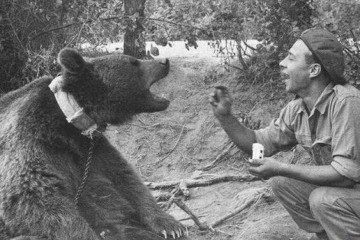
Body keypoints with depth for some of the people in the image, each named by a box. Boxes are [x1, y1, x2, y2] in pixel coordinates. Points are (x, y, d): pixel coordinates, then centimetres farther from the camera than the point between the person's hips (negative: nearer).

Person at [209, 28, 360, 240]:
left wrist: (281, 168, -27)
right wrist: (225, 116, -9)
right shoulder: (296, 110, -3)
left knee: (323, 198, -30)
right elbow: (258, 144, 7)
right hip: (334, 187, 8)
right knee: (280, 182, -1)